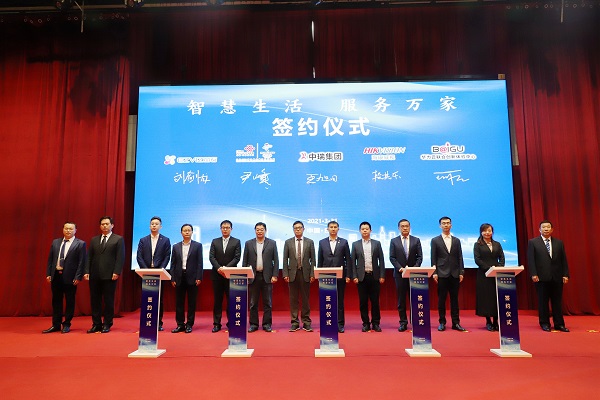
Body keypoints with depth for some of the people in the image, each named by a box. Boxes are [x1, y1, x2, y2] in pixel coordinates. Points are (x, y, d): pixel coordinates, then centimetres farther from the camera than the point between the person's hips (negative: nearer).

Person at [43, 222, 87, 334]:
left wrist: (78, 277, -14)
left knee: (70, 301, 5)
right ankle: (56, 325, 24)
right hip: (56, 275, 5)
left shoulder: (80, 244, -5)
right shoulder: (55, 242, 11)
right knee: (56, 301, 12)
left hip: (70, 277, -5)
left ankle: (66, 325, 18)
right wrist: (48, 274, 4)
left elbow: (81, 262, -9)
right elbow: (50, 259, 12)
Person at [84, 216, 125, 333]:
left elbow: (120, 258, -5)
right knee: (95, 300, 8)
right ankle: (96, 324, 18)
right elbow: (89, 257, 11)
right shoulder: (94, 240, 15)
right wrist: (87, 271, 1)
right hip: (94, 275, 4)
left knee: (108, 301, 2)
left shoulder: (118, 239, 1)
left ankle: (107, 324, 12)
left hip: (109, 275, -4)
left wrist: (116, 272, -13)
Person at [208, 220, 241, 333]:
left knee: (231, 300, 1)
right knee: (217, 300, 5)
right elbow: (211, 257, 3)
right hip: (217, 274, 2)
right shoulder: (215, 242, 12)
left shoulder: (236, 242, 5)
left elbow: (237, 258, -4)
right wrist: (218, 268, -13)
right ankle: (216, 324, 12)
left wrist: (226, 268, -15)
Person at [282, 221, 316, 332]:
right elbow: (285, 259, 4)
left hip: (305, 273, 0)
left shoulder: (310, 242, 5)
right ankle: (295, 323, 13)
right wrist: (285, 274, -4)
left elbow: (312, 259, 3)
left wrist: (312, 274, -4)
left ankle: (306, 322, 14)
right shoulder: (288, 242, 6)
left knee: (305, 299, 4)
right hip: (292, 273, 1)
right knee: (293, 299, 5)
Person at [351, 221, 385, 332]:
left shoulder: (377, 243, 7)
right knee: (363, 301, 4)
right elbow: (353, 261, 4)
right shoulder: (355, 244, 6)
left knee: (375, 301, 4)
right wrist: (354, 276, -3)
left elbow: (381, 260, 5)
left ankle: (376, 323, 15)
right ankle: (366, 323, 14)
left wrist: (382, 276, -2)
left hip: (374, 276, 0)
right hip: (362, 276, 0)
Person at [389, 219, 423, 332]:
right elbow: (392, 258, 1)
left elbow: (420, 256, 3)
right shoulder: (394, 241, 6)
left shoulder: (416, 240, 8)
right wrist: (400, 268, -13)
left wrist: (414, 268, -12)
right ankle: (403, 322, 10)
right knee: (401, 299, 3)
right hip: (399, 274, 0)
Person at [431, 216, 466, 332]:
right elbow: (433, 258, 1)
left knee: (454, 299, 6)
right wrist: (434, 273, -6)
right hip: (442, 274, -2)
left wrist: (461, 272, 1)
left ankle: (456, 323, 13)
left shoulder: (456, 240, 11)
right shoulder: (435, 240, 4)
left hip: (454, 274, 2)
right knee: (441, 299, 3)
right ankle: (442, 322, 10)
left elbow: (460, 257, 8)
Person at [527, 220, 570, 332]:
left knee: (557, 302, 7)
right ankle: (545, 323, 13)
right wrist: (533, 274, -11)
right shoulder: (533, 242, 2)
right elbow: (530, 260, -3)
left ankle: (559, 324, 16)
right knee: (543, 302, 4)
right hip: (542, 277, -3)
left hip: (557, 277, 3)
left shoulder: (559, 243, 11)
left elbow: (563, 260, 9)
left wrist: (565, 274, 2)